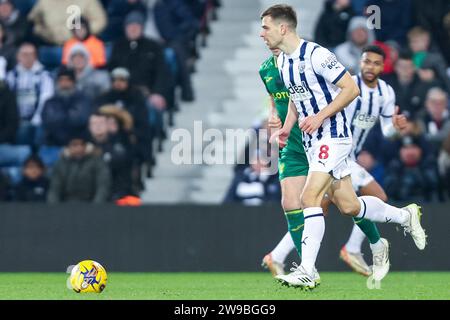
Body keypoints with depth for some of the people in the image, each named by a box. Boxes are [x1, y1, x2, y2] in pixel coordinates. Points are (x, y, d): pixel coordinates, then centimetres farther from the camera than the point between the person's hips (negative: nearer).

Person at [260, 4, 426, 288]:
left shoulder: (316, 55, -17)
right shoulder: (282, 62, 10)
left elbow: (351, 89, -16)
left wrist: (320, 116, -21)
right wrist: (287, 127, 9)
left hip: (333, 136, -9)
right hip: (311, 141, 9)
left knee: (310, 197, -18)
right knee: (348, 206, 10)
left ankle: (307, 272, -18)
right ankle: (405, 216, 31)